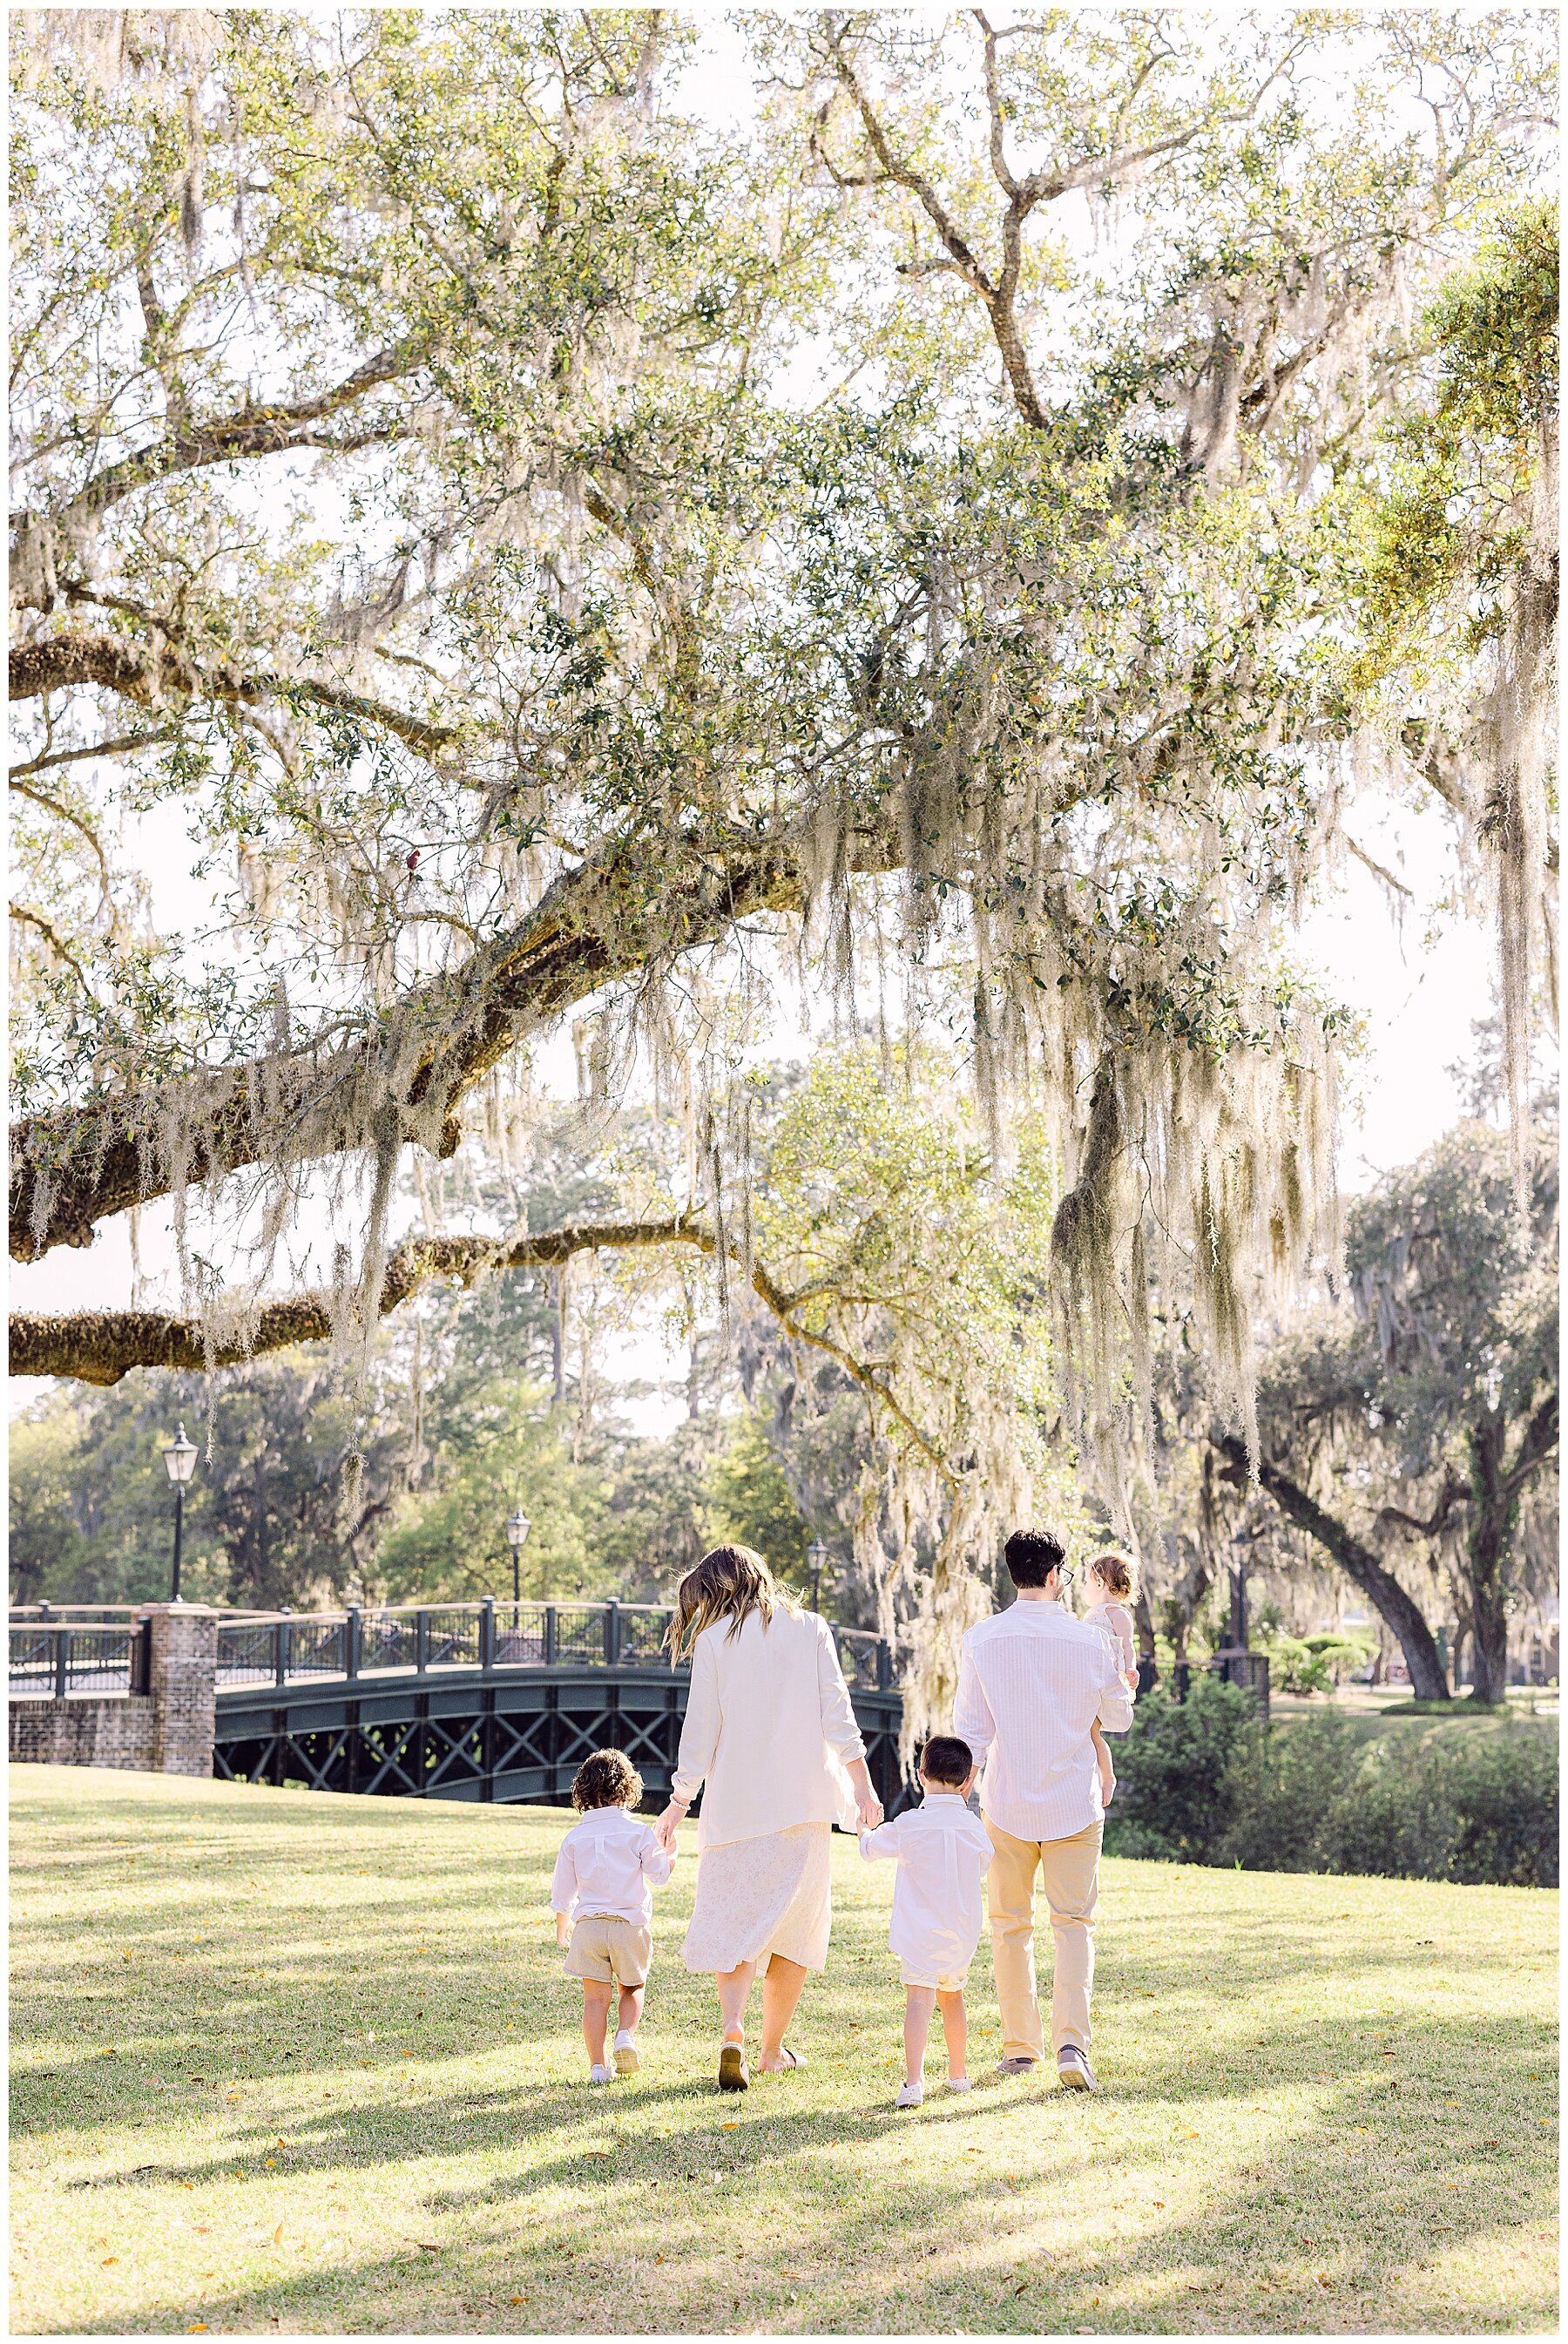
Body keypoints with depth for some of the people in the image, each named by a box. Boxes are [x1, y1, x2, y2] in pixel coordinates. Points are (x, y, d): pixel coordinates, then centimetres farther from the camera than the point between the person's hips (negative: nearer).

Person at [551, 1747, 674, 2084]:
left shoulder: (574, 1838, 4)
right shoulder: (638, 1832, -4)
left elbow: (562, 1892, 10)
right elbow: (659, 1874, 4)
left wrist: (562, 1925, 27)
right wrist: (671, 1854, 24)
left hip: (588, 1925, 1)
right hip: (631, 1924, -1)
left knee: (595, 1997, 3)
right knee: (632, 1989, 18)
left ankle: (598, 2065, -3)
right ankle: (627, 2035, -7)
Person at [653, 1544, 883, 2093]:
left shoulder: (714, 1640, -1)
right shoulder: (810, 1628, 4)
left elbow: (701, 1727, -2)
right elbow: (836, 1713, 0)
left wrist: (679, 1801, 5)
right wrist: (863, 1784, 2)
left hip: (737, 1801, -1)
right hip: (804, 1798, 2)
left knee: (732, 1918, 5)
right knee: (796, 1921, 12)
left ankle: (732, 2028, -17)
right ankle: (773, 2050, 15)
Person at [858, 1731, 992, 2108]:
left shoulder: (909, 1824, -10)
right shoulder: (975, 1828, 1)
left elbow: (870, 1848, 5)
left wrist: (863, 1824, 28)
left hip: (920, 1932, -5)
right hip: (962, 1935, 5)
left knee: (919, 2001, -14)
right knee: (952, 1998, 22)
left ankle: (914, 2081, -28)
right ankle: (958, 2073, 35)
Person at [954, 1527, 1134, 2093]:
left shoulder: (981, 1640, -6)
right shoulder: (1088, 1641, -7)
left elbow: (970, 1729, -4)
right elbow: (1117, 1717, 8)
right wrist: (1122, 1688, 29)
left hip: (1005, 1806, 1)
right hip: (1074, 1804, -1)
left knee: (1011, 1925, 13)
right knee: (1074, 1923, 6)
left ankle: (1020, 2047, 19)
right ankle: (1071, 2043, -9)